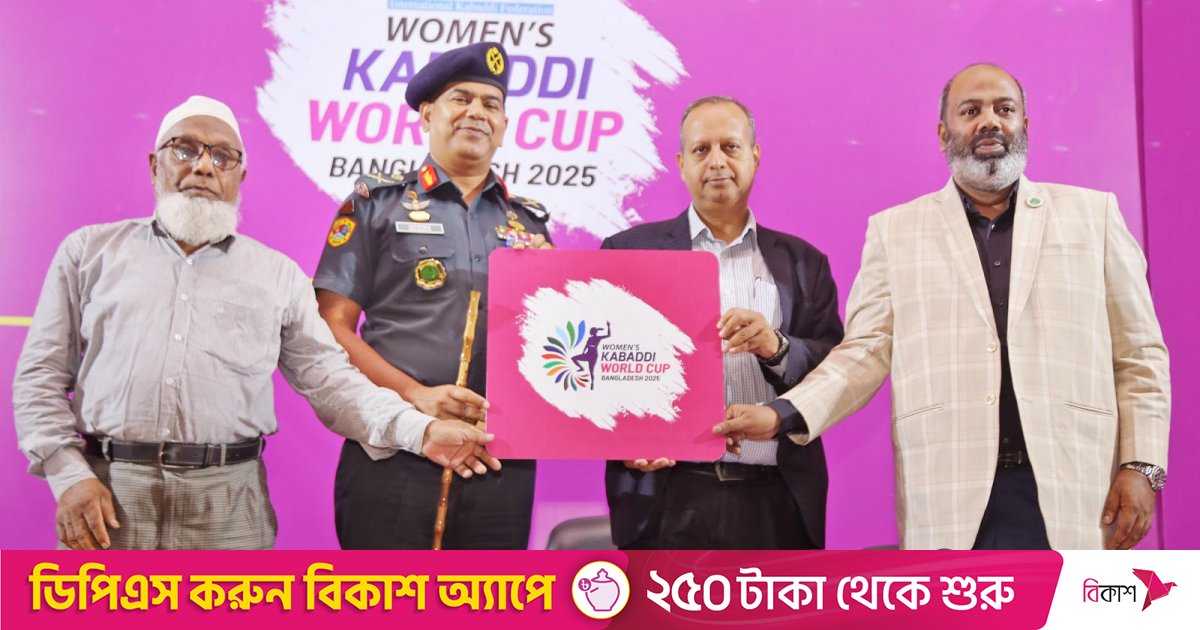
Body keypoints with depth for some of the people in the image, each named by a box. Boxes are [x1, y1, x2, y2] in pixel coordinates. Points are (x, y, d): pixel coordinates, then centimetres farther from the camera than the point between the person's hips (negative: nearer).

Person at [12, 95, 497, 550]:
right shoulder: (91, 250, 11)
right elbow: (41, 376, 9)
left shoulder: (278, 274, 12)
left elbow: (329, 378, 6)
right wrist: (69, 475, -4)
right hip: (109, 493, 0)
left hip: (230, 499, 1)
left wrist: (418, 431, -8)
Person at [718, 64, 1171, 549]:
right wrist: (782, 414, -10)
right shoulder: (894, 230, 9)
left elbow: (1138, 355, 9)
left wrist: (1142, 465, 0)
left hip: (1071, 494, 1)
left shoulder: (1092, 214, 10)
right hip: (949, 502, 0)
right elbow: (865, 353, 4)